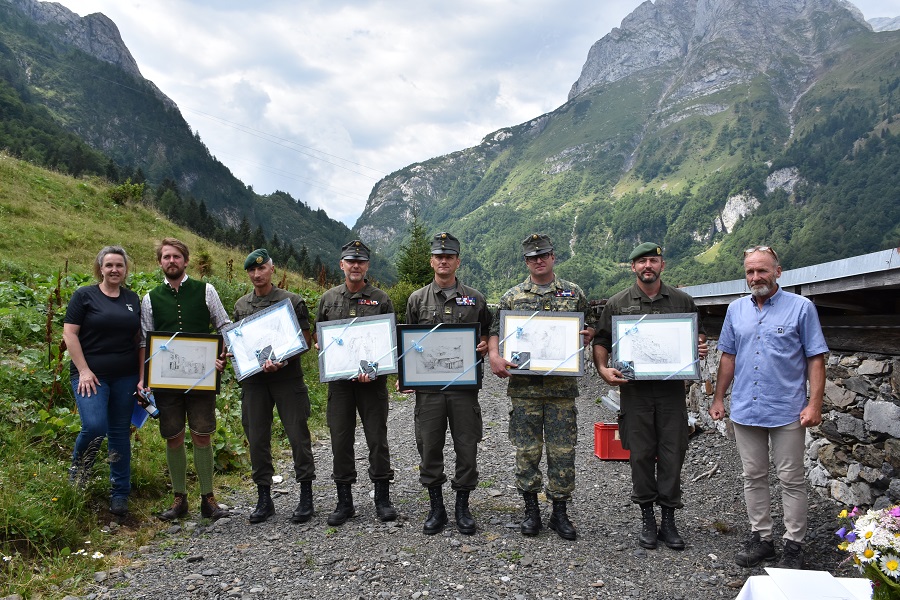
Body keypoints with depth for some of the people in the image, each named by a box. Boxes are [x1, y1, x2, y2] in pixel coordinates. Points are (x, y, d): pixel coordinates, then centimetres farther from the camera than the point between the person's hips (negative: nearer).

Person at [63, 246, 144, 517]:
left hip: (125, 378, 3)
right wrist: (84, 370, -12)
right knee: (94, 427, -18)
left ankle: (120, 494, 17)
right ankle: (76, 468, 15)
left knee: (120, 433, 7)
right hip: (91, 376, -3)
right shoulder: (84, 296, 1)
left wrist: (142, 377, 4)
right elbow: (69, 334, -4)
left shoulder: (133, 299, 11)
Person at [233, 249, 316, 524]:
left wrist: (283, 361, -17)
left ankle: (306, 498, 9)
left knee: (298, 435, -2)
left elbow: (306, 341, -1)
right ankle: (264, 499, 19)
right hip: (253, 380, 4)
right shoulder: (241, 305, 13)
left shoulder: (292, 301, 0)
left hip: (288, 378, -4)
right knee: (257, 439, 7)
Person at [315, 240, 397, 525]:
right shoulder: (328, 298, 9)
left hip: (373, 380, -2)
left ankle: (382, 498, 16)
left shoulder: (381, 299, 2)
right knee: (340, 439, 6)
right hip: (339, 379, 2)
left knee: (377, 437, 3)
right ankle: (344, 501, 17)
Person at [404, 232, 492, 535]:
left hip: (464, 385, 0)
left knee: (466, 447, 4)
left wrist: (484, 346, -9)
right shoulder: (417, 299, 8)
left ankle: (462, 507, 19)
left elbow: (487, 336, 14)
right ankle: (436, 508, 20)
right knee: (429, 446, 6)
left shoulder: (474, 298, 6)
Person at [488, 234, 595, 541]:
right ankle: (531, 510, 20)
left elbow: (589, 326, 17)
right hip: (524, 386, 0)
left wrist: (587, 334, -6)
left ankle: (559, 512, 17)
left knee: (562, 451, 4)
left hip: (563, 386, 0)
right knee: (526, 450, 5)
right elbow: (496, 331, 7)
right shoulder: (512, 296, 8)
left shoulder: (574, 293, 9)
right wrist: (494, 356, -11)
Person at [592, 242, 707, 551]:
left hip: (672, 389, 1)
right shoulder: (617, 303, 5)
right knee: (641, 455, 5)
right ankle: (647, 519, 18)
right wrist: (603, 369, -10)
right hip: (635, 389, -1)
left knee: (672, 454, 3)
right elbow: (601, 341, 6)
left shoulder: (682, 301, 8)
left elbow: (698, 334, 18)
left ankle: (668, 520, 16)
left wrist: (701, 347, -4)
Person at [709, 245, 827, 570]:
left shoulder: (801, 307, -4)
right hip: (745, 410, 4)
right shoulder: (736, 309, 8)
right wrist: (718, 398, 11)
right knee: (753, 478, 12)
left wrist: (814, 403, -12)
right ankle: (761, 538, 25)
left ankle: (794, 545, 16)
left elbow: (816, 359, -5)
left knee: (792, 480, 5)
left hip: (788, 411, -4)